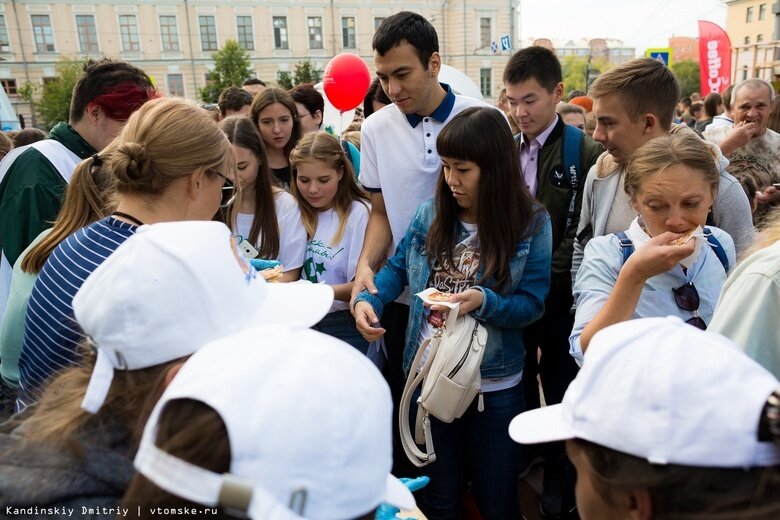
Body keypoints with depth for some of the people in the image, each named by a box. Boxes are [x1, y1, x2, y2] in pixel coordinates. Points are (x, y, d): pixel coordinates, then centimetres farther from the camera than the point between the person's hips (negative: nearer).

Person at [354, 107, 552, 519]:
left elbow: (531, 304, -11)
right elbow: (398, 268, 4)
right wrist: (367, 299, -15)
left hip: (495, 385, -2)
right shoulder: (431, 214, -4)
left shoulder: (532, 224, -12)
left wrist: (484, 302, -29)